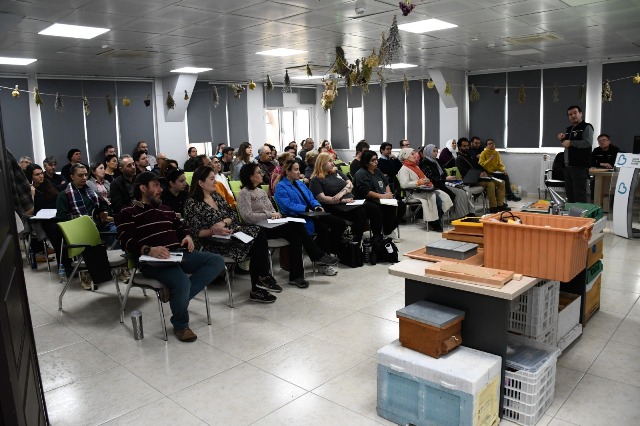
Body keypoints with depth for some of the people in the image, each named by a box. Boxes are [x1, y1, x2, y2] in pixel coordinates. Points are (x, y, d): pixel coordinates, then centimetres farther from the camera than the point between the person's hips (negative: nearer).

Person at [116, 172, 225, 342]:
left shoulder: (165, 209, 29)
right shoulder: (129, 213, 7)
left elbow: (181, 227, 31)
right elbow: (126, 241, -7)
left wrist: (187, 236, 5)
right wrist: (148, 250, -26)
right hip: (154, 261, -7)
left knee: (217, 261, -12)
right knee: (182, 282, -34)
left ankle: (179, 294, -21)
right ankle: (180, 326, -7)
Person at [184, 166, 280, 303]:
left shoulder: (216, 195, 14)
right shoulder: (192, 204, -7)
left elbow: (234, 215, 11)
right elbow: (195, 232, -11)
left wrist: (223, 222, -10)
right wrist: (214, 231, -25)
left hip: (231, 233, 7)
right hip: (213, 242, -7)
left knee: (258, 232, -17)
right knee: (256, 246, -22)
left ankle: (263, 277, -15)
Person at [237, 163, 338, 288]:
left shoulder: (261, 191, 22)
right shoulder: (245, 193, -4)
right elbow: (247, 216, -15)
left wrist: (275, 214, -1)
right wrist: (269, 214, -16)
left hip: (271, 225, 8)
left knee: (295, 235, -21)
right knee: (297, 226, -23)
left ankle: (296, 276, -20)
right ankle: (319, 256, -14)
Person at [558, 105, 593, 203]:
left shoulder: (586, 127, -5)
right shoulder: (568, 129, 19)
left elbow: (588, 142, -20)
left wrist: (571, 143, -18)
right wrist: (561, 139, 8)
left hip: (580, 166, -8)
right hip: (568, 166, 8)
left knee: (579, 194, -9)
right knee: (569, 193, 14)